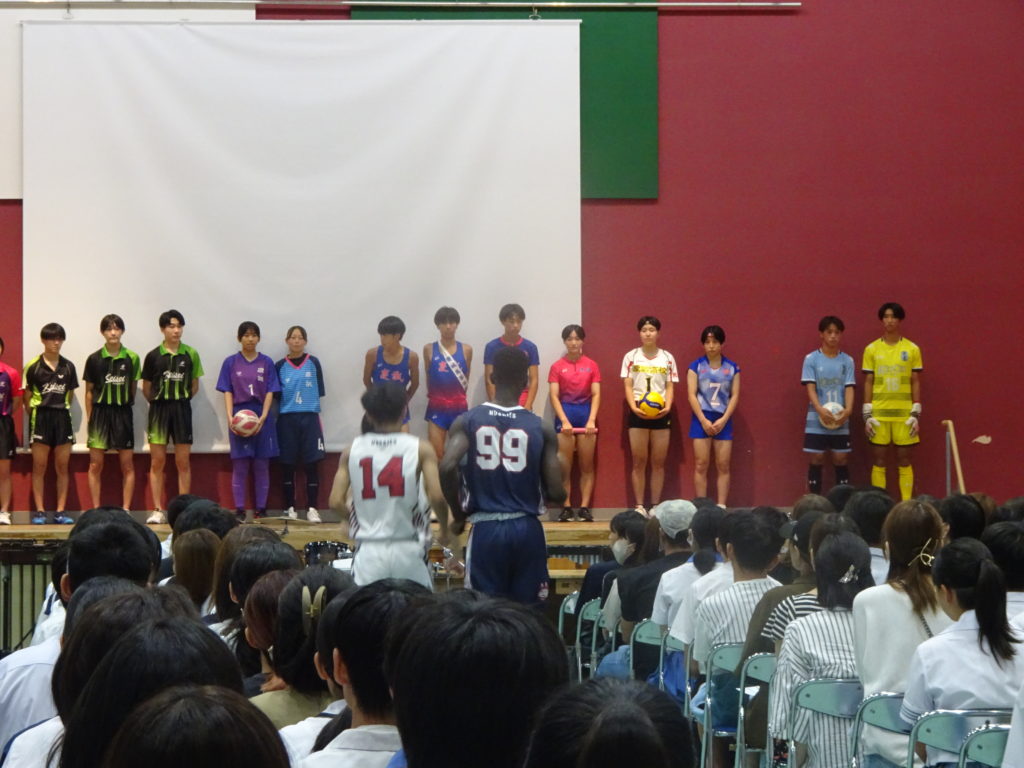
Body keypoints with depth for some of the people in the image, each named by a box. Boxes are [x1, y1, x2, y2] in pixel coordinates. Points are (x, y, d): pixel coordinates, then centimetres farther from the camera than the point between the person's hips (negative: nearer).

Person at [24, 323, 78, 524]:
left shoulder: (68, 366, 7)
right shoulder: (33, 366, -3)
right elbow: (27, 396, 1)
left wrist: (61, 409, 6)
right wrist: (35, 416, -2)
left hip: (62, 417, 3)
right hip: (40, 417, -3)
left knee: (62, 467, 4)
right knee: (39, 467, 1)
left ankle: (60, 511, 8)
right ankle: (39, 511, 4)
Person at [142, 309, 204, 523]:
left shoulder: (190, 354, 3)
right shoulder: (153, 356, 0)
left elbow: (194, 386, 10)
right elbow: (146, 388, 7)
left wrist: (181, 400, 4)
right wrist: (158, 402, 5)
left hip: (182, 410, 1)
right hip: (159, 410, 0)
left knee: (183, 462, 2)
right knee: (157, 462, 0)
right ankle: (158, 511, 5)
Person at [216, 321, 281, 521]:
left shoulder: (266, 363, 5)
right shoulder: (231, 362, 5)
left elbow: (270, 392, 1)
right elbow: (227, 392, 2)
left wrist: (263, 417, -12)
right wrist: (230, 417, -11)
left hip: (261, 417, 1)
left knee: (261, 466, 4)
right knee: (239, 466, 1)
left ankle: (261, 510, 9)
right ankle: (239, 510, 5)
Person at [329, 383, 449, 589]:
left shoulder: (352, 450, 3)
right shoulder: (420, 448, -3)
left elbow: (336, 502, -1)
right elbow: (437, 496, -12)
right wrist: (445, 526, 6)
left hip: (369, 550, 1)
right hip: (408, 549, -1)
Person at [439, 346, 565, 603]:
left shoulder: (467, 422, -2)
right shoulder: (541, 428, -1)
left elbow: (447, 468, -18)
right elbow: (556, 494, -4)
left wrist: (458, 515, -3)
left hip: (486, 529, 0)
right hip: (527, 529, 1)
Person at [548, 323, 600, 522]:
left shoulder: (591, 365, 4)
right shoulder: (557, 366, 1)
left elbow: (596, 395, 1)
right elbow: (554, 396, -3)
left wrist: (592, 420, -11)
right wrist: (564, 421, -14)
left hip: (586, 413, 1)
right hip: (565, 414, -1)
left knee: (587, 465, 2)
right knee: (564, 466, -1)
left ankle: (584, 508, 4)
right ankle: (566, 507, 2)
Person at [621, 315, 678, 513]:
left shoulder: (667, 357, 7)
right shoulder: (631, 356, 4)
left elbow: (670, 387, 6)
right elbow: (628, 386, 1)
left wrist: (667, 407, -12)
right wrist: (634, 407, -15)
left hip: (661, 413, 1)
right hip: (638, 412, -1)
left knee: (658, 462, 4)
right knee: (639, 462, 1)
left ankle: (655, 506, 9)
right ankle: (639, 506, 5)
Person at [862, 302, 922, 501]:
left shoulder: (912, 349, 3)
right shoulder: (871, 349, 3)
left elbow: (916, 383, 4)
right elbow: (868, 383, 4)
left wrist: (916, 413, -3)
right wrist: (867, 414, -2)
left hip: (904, 413, 0)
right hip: (879, 413, 0)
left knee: (904, 460, 2)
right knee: (878, 461, 2)